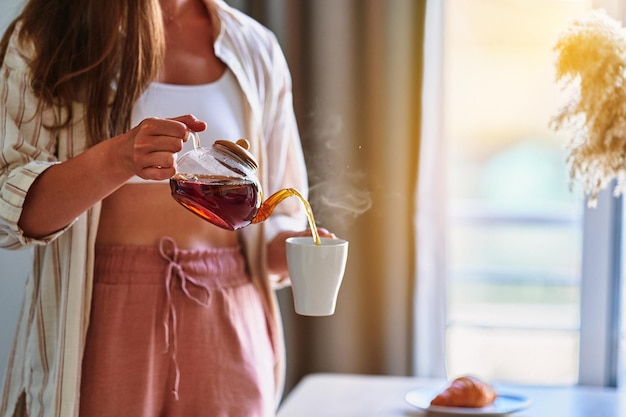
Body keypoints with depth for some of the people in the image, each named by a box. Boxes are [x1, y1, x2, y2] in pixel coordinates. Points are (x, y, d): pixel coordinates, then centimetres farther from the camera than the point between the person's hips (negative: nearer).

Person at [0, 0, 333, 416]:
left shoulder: (257, 49, 8)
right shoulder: (44, 38, -1)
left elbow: (277, 214, 12)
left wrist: (295, 249, -11)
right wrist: (118, 159, -28)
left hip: (227, 331, 3)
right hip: (102, 325, -2)